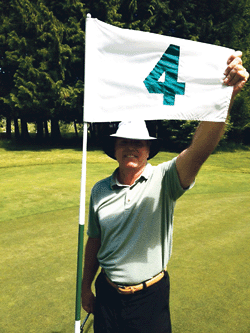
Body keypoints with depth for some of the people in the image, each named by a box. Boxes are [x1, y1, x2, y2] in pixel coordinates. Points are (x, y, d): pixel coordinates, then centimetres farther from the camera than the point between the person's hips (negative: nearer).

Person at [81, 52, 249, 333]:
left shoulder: (163, 180, -15)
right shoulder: (100, 190, -4)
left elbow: (199, 148, -33)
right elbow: (94, 241, 5)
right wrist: (85, 286, 12)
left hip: (151, 297, -2)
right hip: (107, 295, 3)